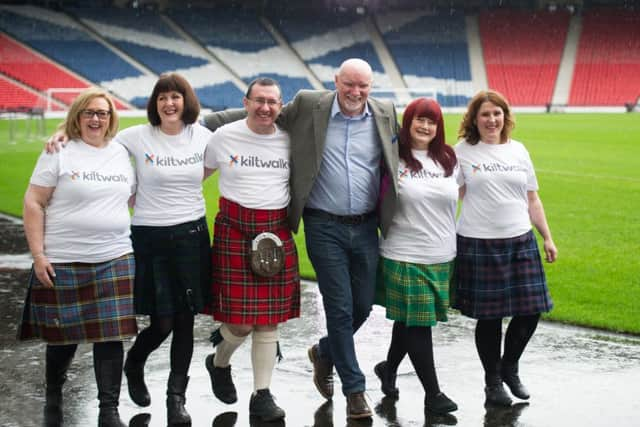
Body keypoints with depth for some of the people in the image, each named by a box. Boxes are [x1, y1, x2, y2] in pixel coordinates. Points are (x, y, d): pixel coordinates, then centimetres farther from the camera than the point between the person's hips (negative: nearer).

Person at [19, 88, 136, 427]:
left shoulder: (123, 154, 10)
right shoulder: (59, 153, -3)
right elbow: (33, 204, -4)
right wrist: (37, 254, -10)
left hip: (114, 260, 3)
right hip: (63, 262, -3)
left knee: (111, 335, -2)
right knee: (63, 335, 7)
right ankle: (53, 397, 32)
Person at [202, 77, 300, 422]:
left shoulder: (289, 140, 5)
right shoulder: (224, 137, -1)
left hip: (277, 232, 3)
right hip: (234, 229, -3)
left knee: (269, 319, 3)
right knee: (240, 319, -6)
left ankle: (262, 395, 12)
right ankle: (219, 362, 26)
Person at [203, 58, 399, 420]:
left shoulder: (386, 113, 3)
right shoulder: (309, 106, -4)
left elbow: (400, 158, 15)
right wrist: (206, 122, -2)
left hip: (366, 227, 3)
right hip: (325, 227, -3)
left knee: (363, 306, 11)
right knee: (340, 308, -1)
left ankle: (325, 353, 40)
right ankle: (355, 390, 13)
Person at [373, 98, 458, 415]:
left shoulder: (448, 159, 8)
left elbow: (456, 198, 20)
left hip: (442, 257, 5)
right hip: (405, 256, -5)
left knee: (411, 320, 15)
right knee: (417, 323, 0)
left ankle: (389, 367, 38)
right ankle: (432, 392, 10)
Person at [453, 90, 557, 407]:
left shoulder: (518, 150, 11)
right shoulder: (463, 152, 0)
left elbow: (532, 199, 15)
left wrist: (548, 238, 11)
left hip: (521, 241, 4)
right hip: (479, 244, -4)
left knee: (531, 310, 2)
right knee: (489, 316, 2)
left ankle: (509, 366, 28)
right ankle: (493, 381, 20)